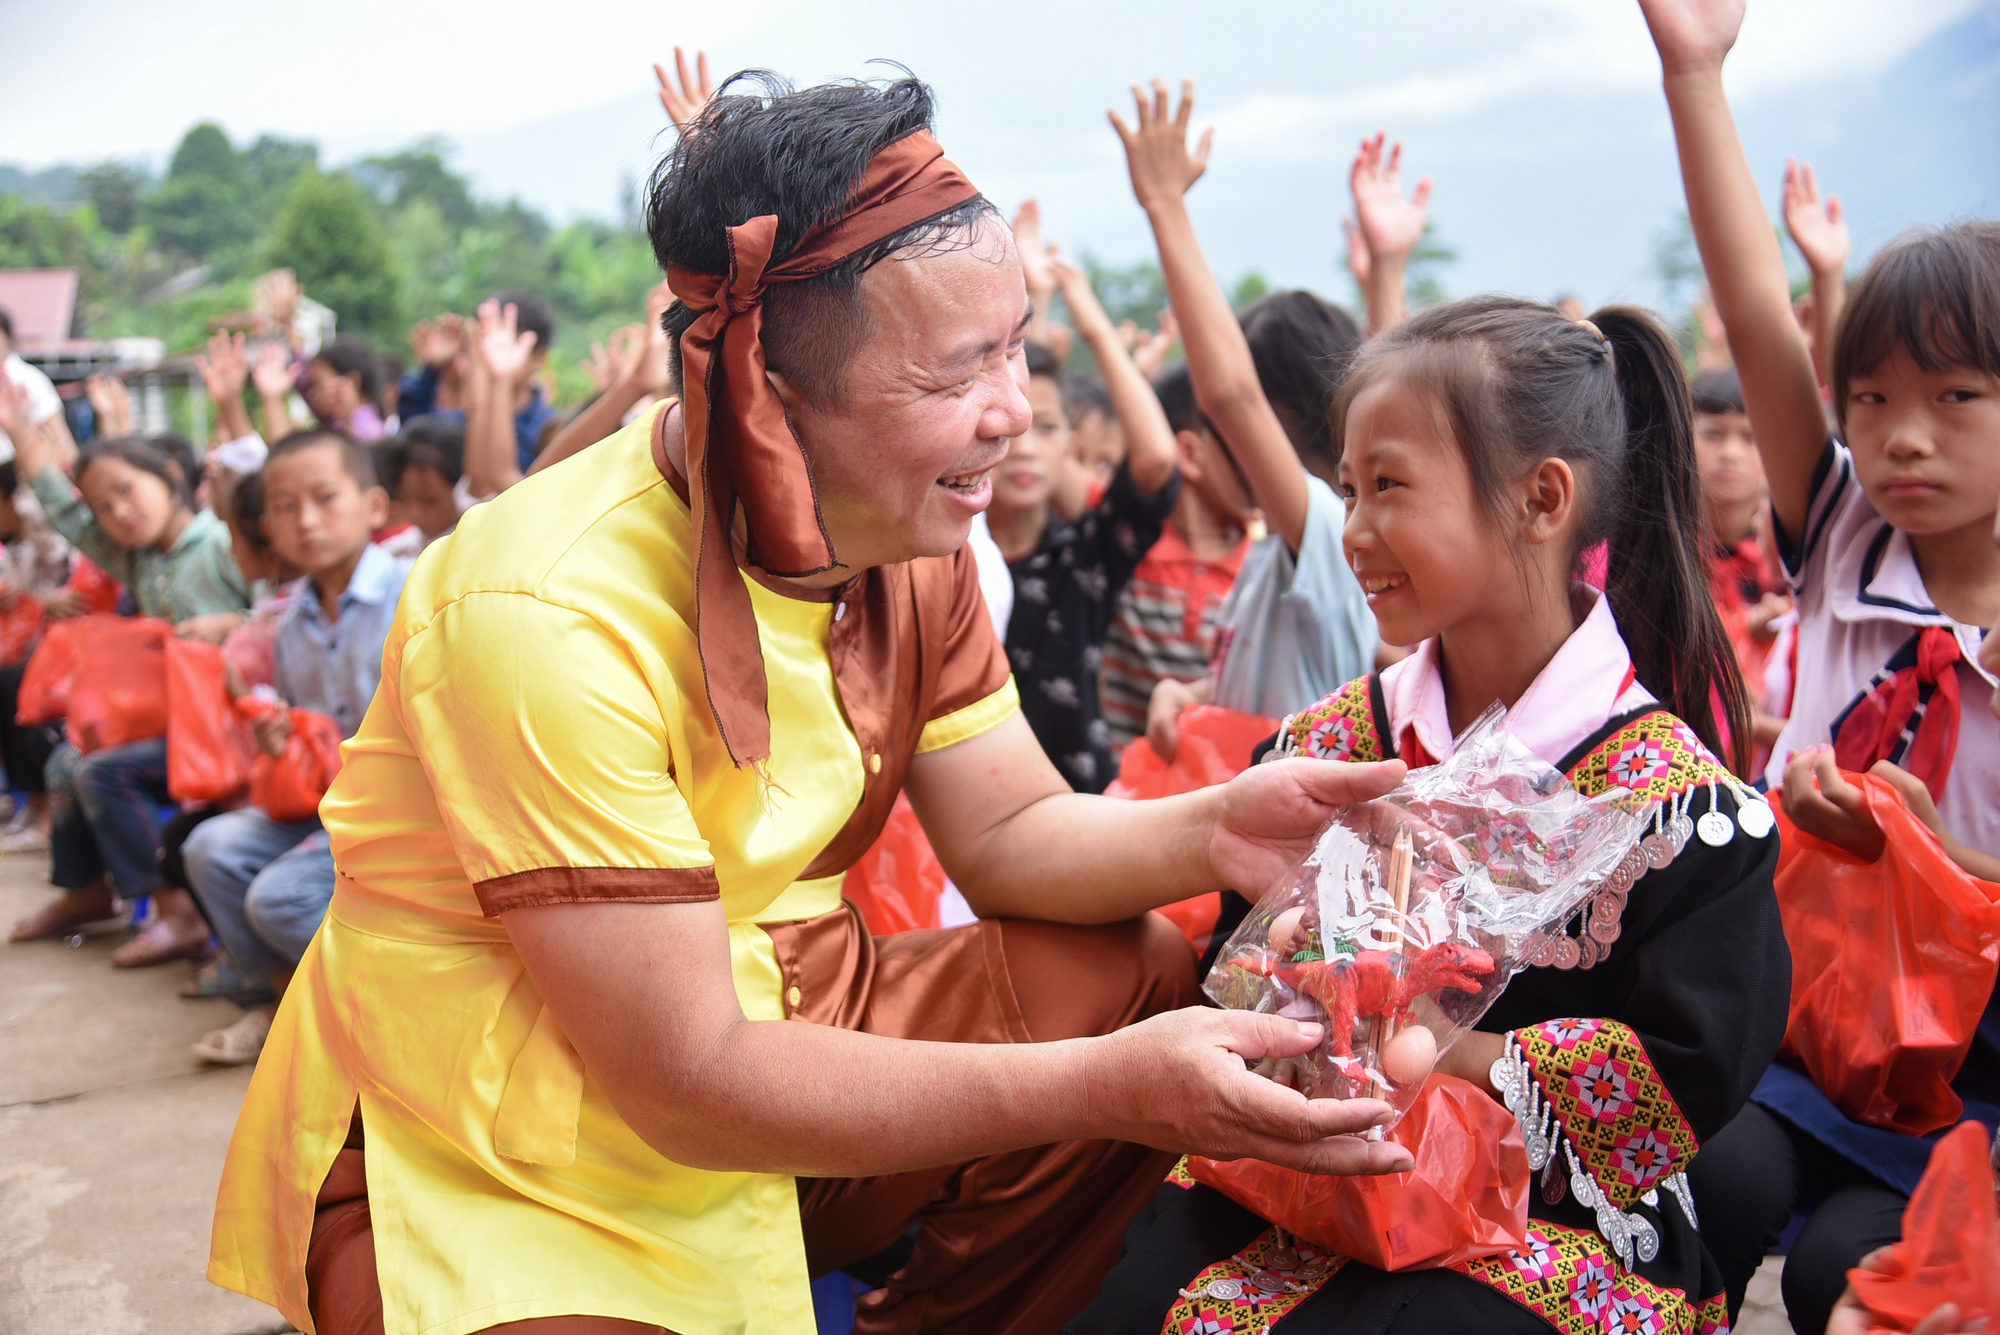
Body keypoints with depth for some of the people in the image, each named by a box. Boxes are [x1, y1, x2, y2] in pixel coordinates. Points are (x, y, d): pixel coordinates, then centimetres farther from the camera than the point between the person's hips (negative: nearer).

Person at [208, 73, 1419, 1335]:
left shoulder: (904, 527, -6)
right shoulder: (550, 615, -28)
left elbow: (1007, 829, 2)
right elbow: (687, 1085, -26)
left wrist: (1207, 834, -19)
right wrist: (1105, 1086, -29)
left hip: (752, 1018, 7)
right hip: (483, 1171, -6)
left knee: (1143, 979, -8)